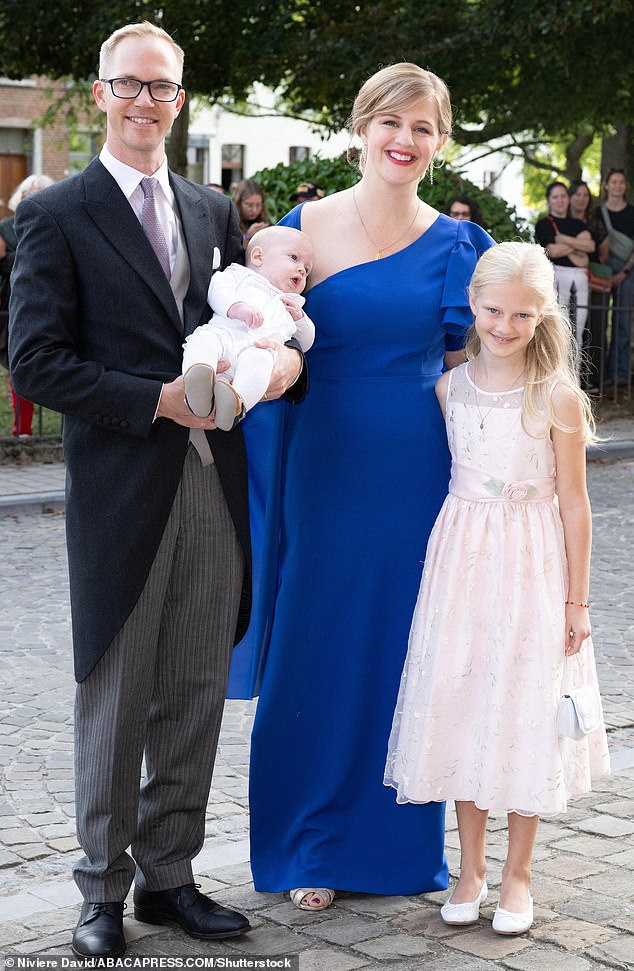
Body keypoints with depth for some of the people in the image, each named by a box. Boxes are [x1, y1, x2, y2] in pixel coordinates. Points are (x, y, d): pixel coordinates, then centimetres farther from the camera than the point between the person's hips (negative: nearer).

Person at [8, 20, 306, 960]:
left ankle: (168, 874, 25)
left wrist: (283, 357, -6)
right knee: (116, 697, 4)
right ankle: (104, 890, 19)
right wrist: (158, 401, -16)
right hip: (120, 491, -5)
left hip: (214, 486, 5)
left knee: (196, 694, 11)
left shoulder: (213, 211, 13)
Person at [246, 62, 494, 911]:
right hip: (330, 468, -1)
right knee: (319, 654, 5)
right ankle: (310, 848, 20)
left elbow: (463, 370, 9)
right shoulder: (306, 228, 0)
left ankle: (404, 842, 24)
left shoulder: (455, 245, 4)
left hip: (422, 473, 1)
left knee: (410, 656, 8)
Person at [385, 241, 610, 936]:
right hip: (461, 559, 3)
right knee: (460, 707, 7)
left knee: (524, 715, 4)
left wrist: (576, 601, -4)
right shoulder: (449, 388, 2)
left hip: (532, 566, -3)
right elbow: (441, 477, 10)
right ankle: (471, 868, 21)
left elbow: (573, 502, -4)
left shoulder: (557, 397, -7)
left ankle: (517, 874, 19)